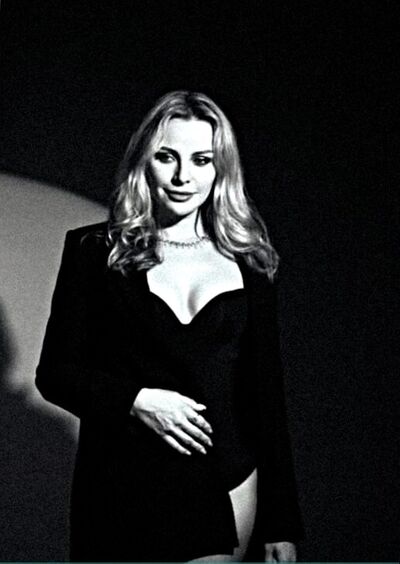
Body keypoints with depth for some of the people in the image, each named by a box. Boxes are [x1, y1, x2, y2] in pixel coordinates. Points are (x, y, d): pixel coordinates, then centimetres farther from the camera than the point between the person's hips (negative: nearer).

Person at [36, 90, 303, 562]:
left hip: (225, 487, 1)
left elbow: (267, 394, 9)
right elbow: (55, 372, 4)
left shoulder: (247, 263, 8)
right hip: (123, 487, -1)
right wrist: (135, 399, -14)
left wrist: (281, 523, 7)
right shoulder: (95, 251, 3)